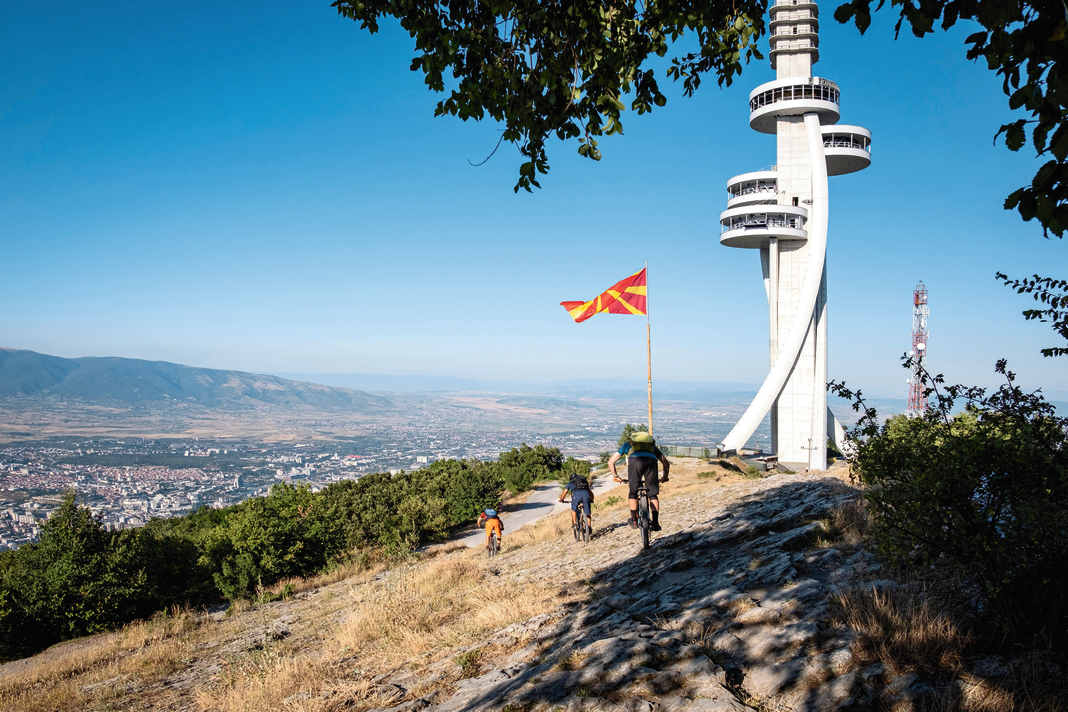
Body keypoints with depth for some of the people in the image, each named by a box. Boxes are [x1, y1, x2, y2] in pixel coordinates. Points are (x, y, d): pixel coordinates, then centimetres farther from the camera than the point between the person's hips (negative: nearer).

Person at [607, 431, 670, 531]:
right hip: (651, 461, 1)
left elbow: (611, 462, 33)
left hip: (635, 461, -1)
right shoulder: (652, 445, 41)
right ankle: (655, 522, 6)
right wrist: (665, 477, 47)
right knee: (653, 494, 13)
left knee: (633, 492, 17)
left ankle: (634, 520, 14)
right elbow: (666, 462, 36)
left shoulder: (627, 444, 38)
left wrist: (616, 476, 40)